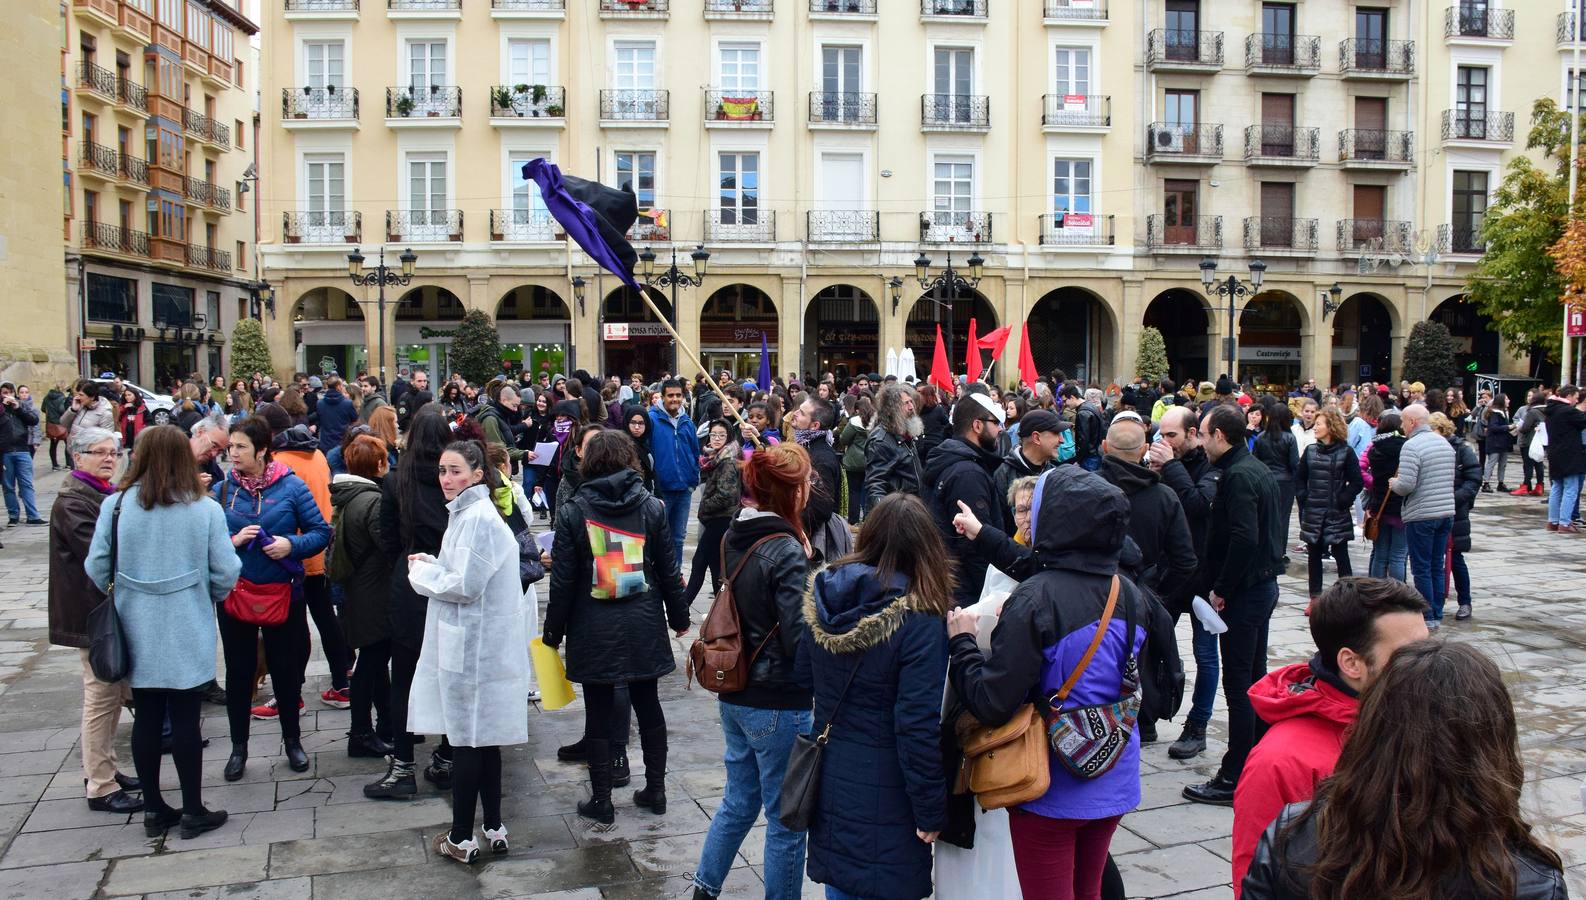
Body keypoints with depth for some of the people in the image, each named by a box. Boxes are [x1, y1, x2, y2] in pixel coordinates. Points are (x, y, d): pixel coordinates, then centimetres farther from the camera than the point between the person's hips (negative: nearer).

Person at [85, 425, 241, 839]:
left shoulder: (116, 506, -8)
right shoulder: (206, 510, -11)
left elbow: (96, 567, -4)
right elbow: (226, 573, -9)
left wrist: (120, 597, 16)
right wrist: (209, 598, 12)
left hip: (136, 632, 2)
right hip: (188, 633, -2)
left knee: (146, 718, 12)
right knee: (184, 720, 6)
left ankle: (153, 810, 23)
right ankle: (192, 812, 15)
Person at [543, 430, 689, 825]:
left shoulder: (572, 513, -8)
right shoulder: (653, 508, -2)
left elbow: (563, 581, -6)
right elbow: (668, 570, 2)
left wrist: (554, 631, 3)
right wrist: (679, 616, 14)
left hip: (593, 630, -2)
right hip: (643, 627, 2)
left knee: (598, 713, 6)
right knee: (648, 704, 14)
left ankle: (601, 800, 13)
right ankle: (655, 790, 23)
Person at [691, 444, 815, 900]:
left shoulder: (736, 537, 2)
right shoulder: (786, 551, -21)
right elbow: (800, 640, -21)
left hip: (735, 694, 8)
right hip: (780, 703, -8)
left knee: (739, 799, 22)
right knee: (786, 817, 8)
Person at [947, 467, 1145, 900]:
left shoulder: (1036, 599, -23)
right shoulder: (1130, 595, -3)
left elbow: (991, 704, -24)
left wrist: (962, 641, -8)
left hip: (1053, 788, -6)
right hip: (1113, 781, 6)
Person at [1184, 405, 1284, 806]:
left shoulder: (1238, 476, -19)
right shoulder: (1258, 470, 12)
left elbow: (1244, 538, -27)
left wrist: (1221, 589, -19)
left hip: (1244, 592, -10)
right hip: (1263, 584, 10)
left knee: (1238, 685, -4)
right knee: (1255, 678, 17)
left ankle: (1234, 779, 2)